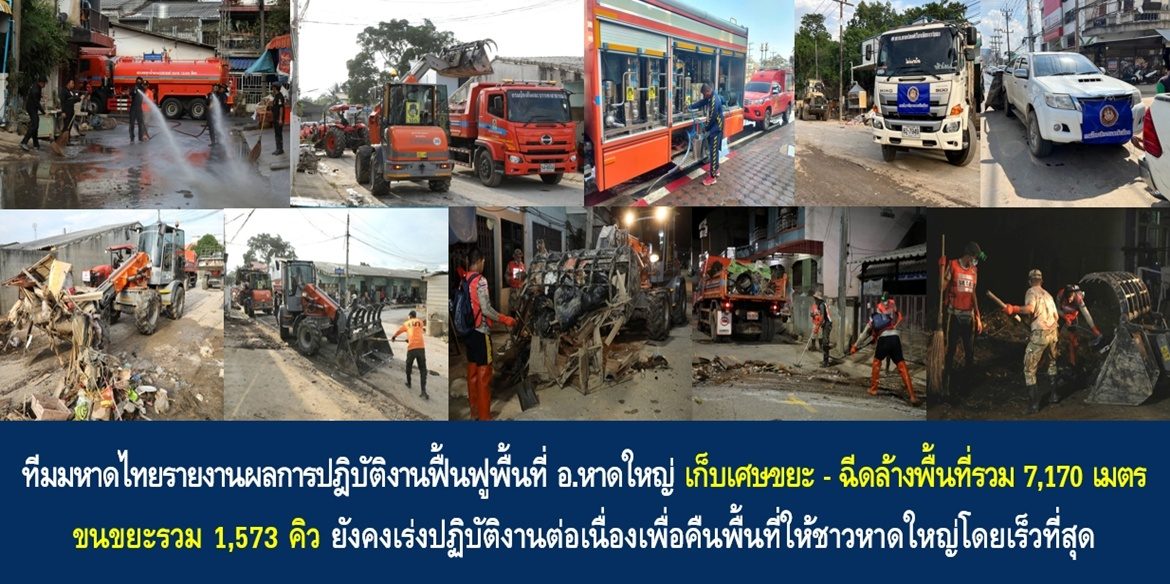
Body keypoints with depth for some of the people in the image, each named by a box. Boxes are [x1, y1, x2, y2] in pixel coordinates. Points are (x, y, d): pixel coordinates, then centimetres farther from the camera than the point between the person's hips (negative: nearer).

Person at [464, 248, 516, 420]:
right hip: (481, 332, -8)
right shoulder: (480, 280, -16)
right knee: (483, 373, -1)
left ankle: (474, 410, 22)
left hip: (468, 331, 8)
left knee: (472, 371, 14)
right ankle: (484, 415, 3)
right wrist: (506, 320, -12)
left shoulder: (464, 280, 6)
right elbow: (486, 309, -21)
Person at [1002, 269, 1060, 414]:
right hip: (1053, 332, 7)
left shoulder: (1031, 292, -2)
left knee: (1030, 368, -1)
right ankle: (1054, 394, 33)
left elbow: (1030, 309, -22)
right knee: (1052, 363, 29)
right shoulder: (1047, 294, 19)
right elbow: (1056, 316, 20)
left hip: (1040, 334, -7)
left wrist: (1013, 309, -27)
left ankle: (1034, 403, -5)